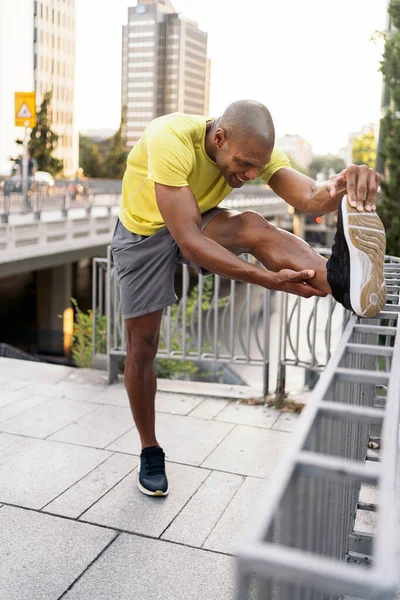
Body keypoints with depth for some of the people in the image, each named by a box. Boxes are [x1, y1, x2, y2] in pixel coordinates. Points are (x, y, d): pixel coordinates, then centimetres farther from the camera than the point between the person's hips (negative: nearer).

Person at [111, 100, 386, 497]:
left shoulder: (252, 148, -20)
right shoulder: (171, 141, -37)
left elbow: (309, 198, -34)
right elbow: (188, 241, -44)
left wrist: (341, 189, -58)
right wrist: (268, 279, -51)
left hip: (199, 222, 3)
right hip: (145, 231, -3)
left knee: (252, 227, -32)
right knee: (142, 347, 0)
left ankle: (342, 281, -59)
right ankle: (150, 452, 20)